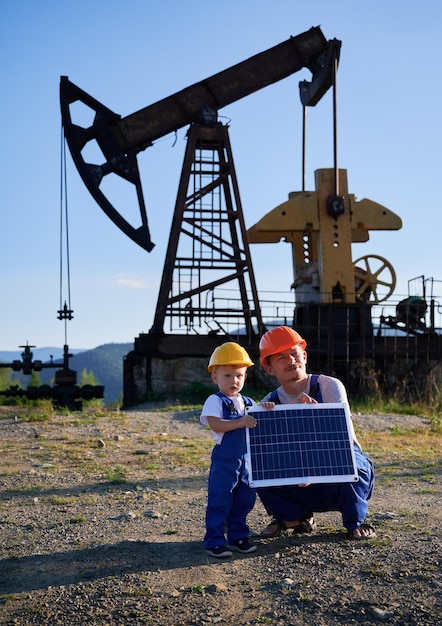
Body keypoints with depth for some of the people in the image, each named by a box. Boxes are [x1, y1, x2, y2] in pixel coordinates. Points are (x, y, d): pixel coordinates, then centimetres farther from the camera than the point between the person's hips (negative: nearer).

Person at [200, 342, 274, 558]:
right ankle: (214, 541, 5)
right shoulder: (215, 401, -8)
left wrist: (266, 410, -4)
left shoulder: (248, 403, 12)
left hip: (246, 459, 7)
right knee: (219, 501, -3)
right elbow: (215, 424, -21)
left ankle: (238, 537, 25)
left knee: (244, 500, 13)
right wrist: (240, 422, -30)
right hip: (224, 460, -7)